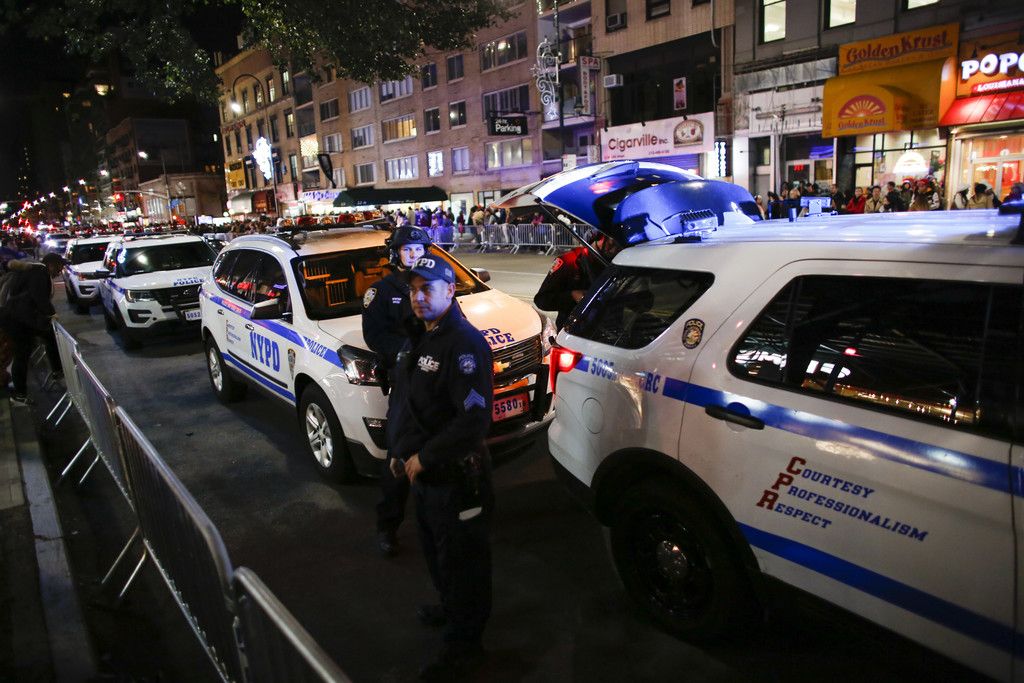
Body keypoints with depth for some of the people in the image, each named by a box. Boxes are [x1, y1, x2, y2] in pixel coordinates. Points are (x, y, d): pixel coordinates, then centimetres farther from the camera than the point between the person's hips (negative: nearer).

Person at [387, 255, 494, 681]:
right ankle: (450, 607, 50)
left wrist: (424, 457, -22)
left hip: (456, 476, -9)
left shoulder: (464, 344, -23)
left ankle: (463, 642, 26)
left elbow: (474, 419, -29)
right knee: (435, 550, 27)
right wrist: (397, 450, 13)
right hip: (423, 473, 9)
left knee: (461, 560, 8)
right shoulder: (417, 341, 9)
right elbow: (401, 402, 20)